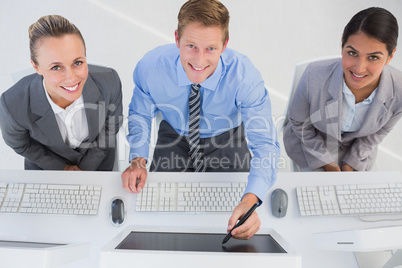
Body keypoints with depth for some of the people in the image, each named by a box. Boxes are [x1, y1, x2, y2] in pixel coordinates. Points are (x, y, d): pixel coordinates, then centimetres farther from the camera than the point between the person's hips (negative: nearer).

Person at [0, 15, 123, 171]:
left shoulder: (110, 82, -33)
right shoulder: (13, 105, -35)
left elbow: (111, 127, -13)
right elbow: (19, 144, -12)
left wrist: (85, 169, -8)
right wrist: (63, 168, -5)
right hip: (47, 163, 0)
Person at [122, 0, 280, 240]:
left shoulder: (245, 76, -33)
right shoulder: (150, 68, -27)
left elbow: (265, 143, -34)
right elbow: (140, 114, -6)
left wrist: (250, 201, -52)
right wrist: (138, 159, -23)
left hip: (226, 142, -1)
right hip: (173, 139, 2)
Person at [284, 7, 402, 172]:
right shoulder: (314, 77, -36)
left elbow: (377, 132, -6)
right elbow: (299, 123, -16)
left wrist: (350, 163, -3)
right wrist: (327, 162, -10)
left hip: (356, 150, 3)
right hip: (311, 144, -2)